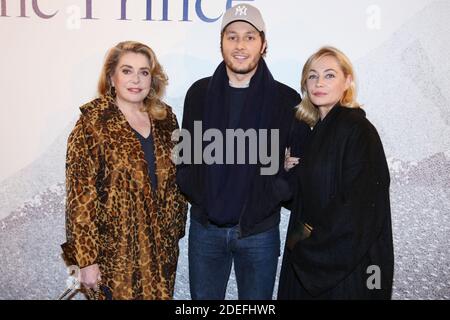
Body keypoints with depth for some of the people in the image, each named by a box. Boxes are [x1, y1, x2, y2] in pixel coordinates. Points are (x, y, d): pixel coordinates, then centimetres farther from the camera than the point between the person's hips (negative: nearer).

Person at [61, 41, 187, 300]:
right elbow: (80, 196, -13)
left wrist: (178, 228, 10)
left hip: (162, 248, 5)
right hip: (116, 252, -4)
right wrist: (87, 259, -14)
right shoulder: (93, 124, -11)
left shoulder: (165, 118, 4)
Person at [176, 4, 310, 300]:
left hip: (260, 230, -1)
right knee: (203, 297, 16)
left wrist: (269, 200, -12)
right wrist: (197, 195, -4)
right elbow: (185, 154, 8)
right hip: (205, 228, 2)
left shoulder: (286, 99, -4)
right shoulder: (199, 93, 2)